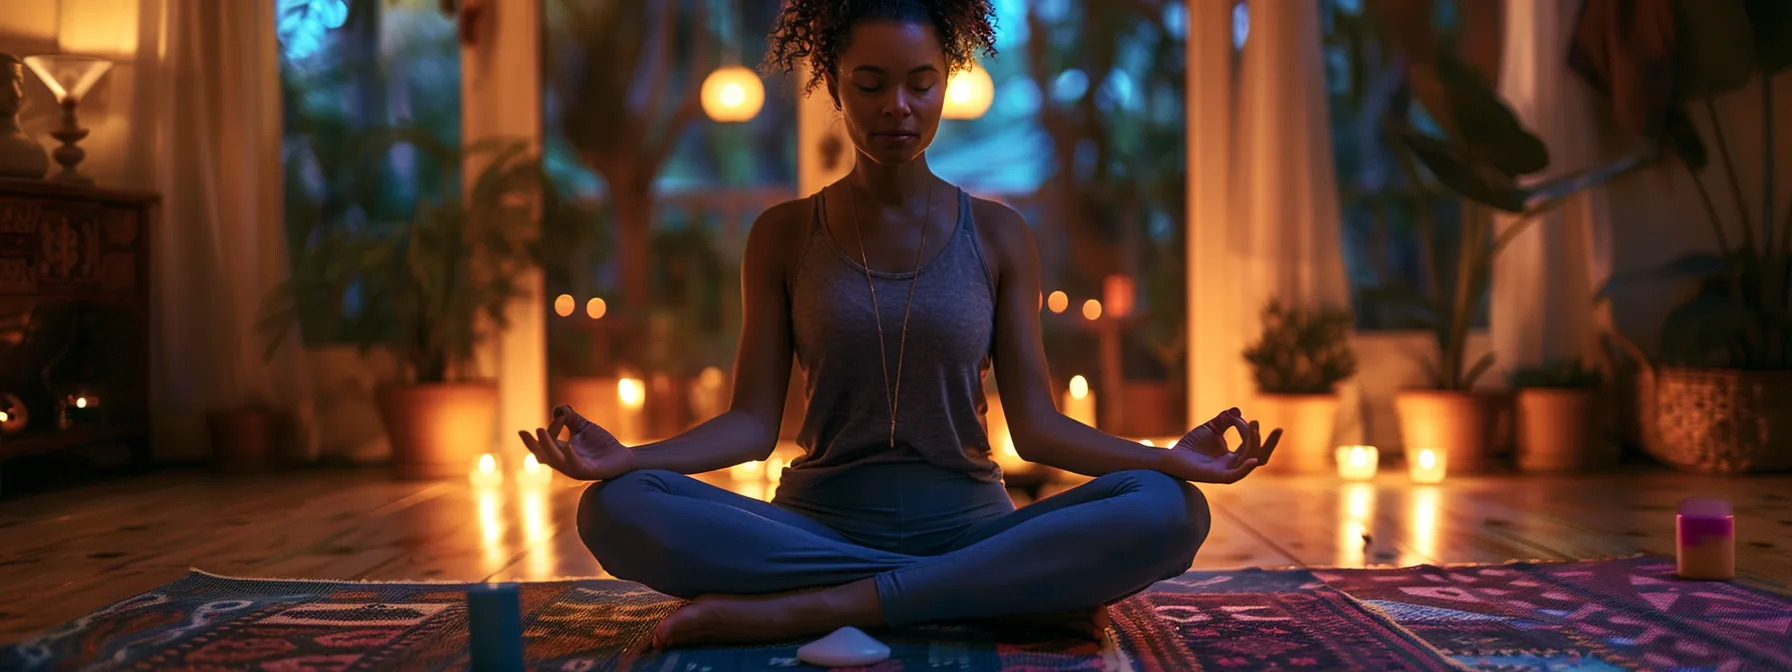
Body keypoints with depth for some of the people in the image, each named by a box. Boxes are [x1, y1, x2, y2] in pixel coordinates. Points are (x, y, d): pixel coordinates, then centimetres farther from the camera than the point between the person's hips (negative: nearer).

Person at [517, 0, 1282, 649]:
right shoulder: (784, 236, 6)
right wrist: (628, 456, -18)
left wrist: (1168, 457, -16)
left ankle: (808, 608, -28)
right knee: (618, 510, -28)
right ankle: (996, 593, -24)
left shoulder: (997, 236, 6)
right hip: (817, 527, 0)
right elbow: (753, 422, 0)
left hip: (969, 526, 0)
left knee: (1168, 511, -27)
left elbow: (1034, 425, 1)